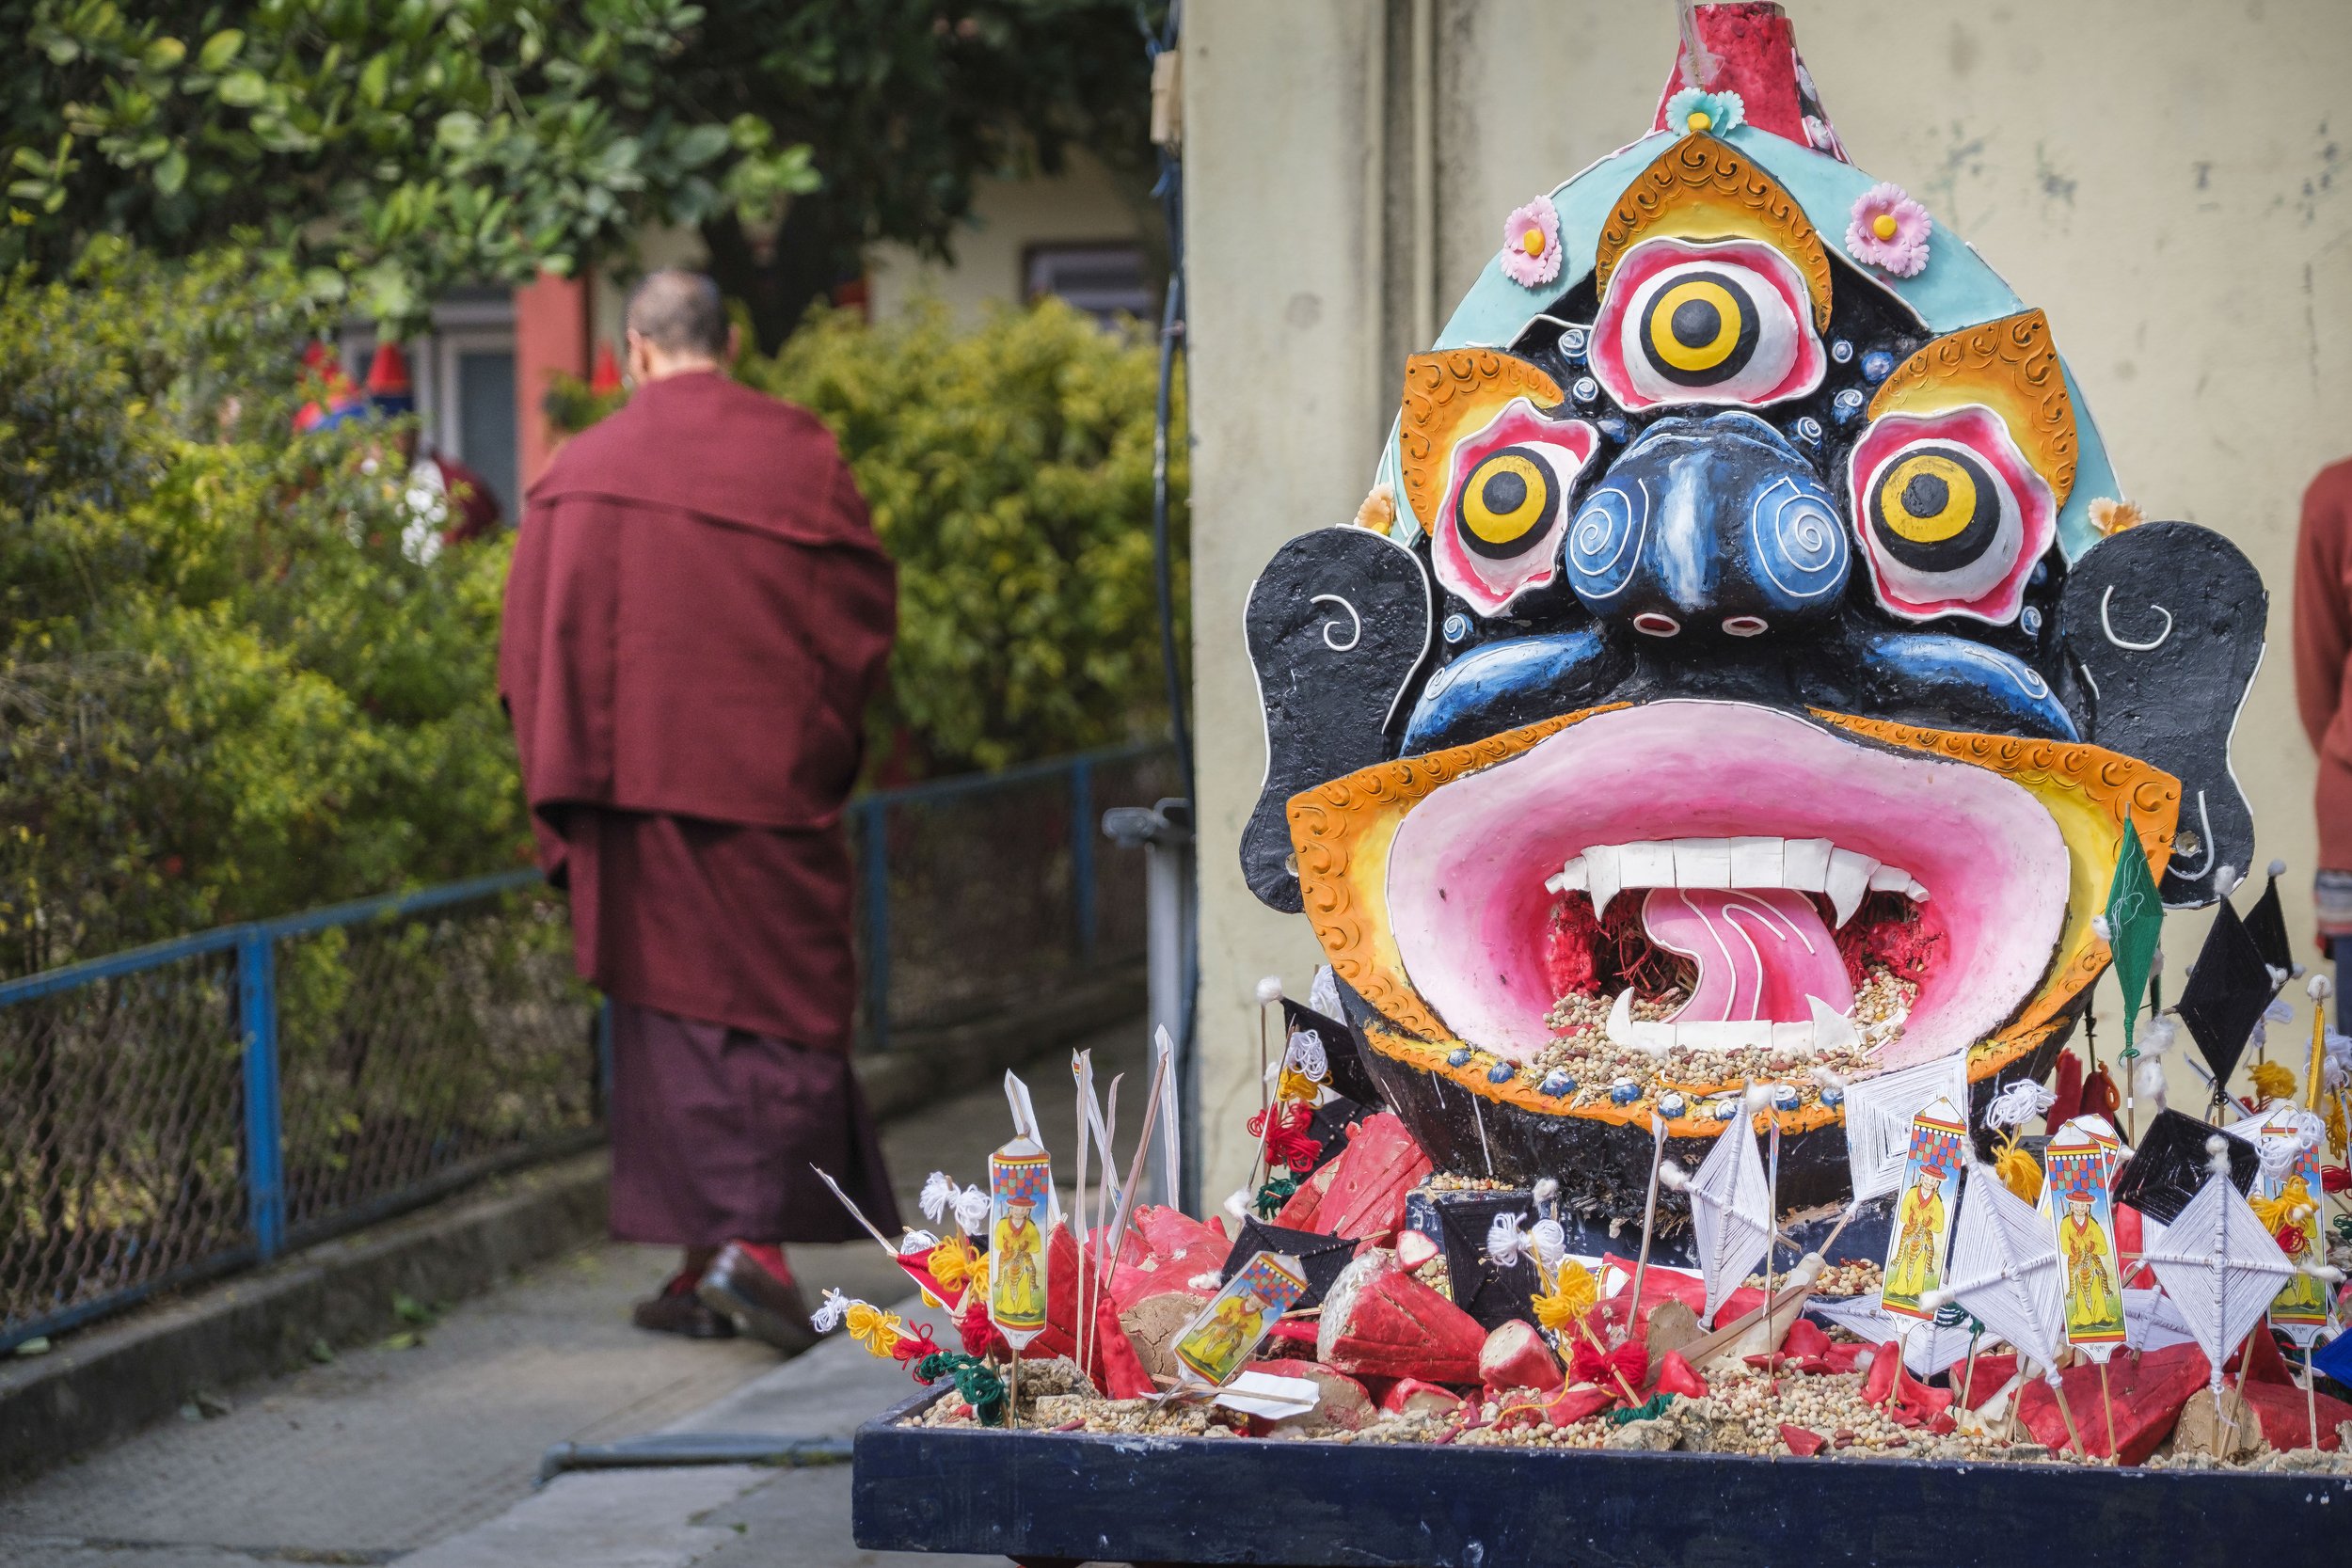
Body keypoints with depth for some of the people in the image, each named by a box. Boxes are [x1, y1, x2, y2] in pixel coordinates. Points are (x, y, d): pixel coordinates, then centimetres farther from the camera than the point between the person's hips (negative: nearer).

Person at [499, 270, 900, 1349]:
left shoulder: (578, 474, 4)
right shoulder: (799, 456, 0)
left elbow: (532, 652, 3)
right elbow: (865, 614, 2)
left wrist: (568, 797, 10)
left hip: (635, 781, 2)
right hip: (769, 783, -2)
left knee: (673, 1015, 9)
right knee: (784, 1014, 1)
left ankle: (703, 1263, 9)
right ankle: (754, 1243, -15)